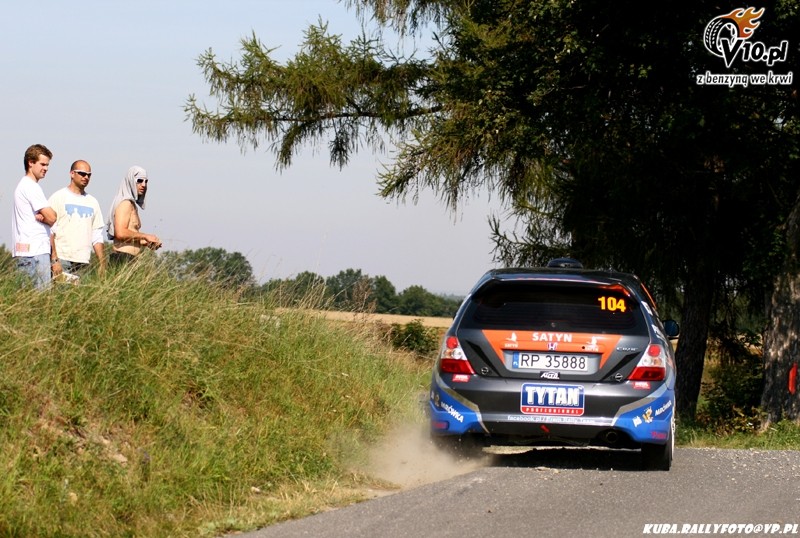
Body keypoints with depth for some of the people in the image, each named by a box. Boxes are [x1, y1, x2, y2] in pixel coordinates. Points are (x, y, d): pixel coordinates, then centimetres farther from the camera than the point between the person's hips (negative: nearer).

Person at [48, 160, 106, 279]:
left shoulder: (92, 202, 18)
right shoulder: (58, 197, 2)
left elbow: (97, 238, 18)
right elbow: (50, 231, -4)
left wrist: (102, 264, 8)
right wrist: (54, 260, -14)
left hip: (83, 261, 5)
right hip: (62, 260, -5)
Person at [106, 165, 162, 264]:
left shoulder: (133, 204, 21)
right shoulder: (125, 203, -7)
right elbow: (120, 233, -20)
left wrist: (145, 242, 11)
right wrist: (145, 236, -11)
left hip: (130, 259, 9)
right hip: (123, 257, -9)